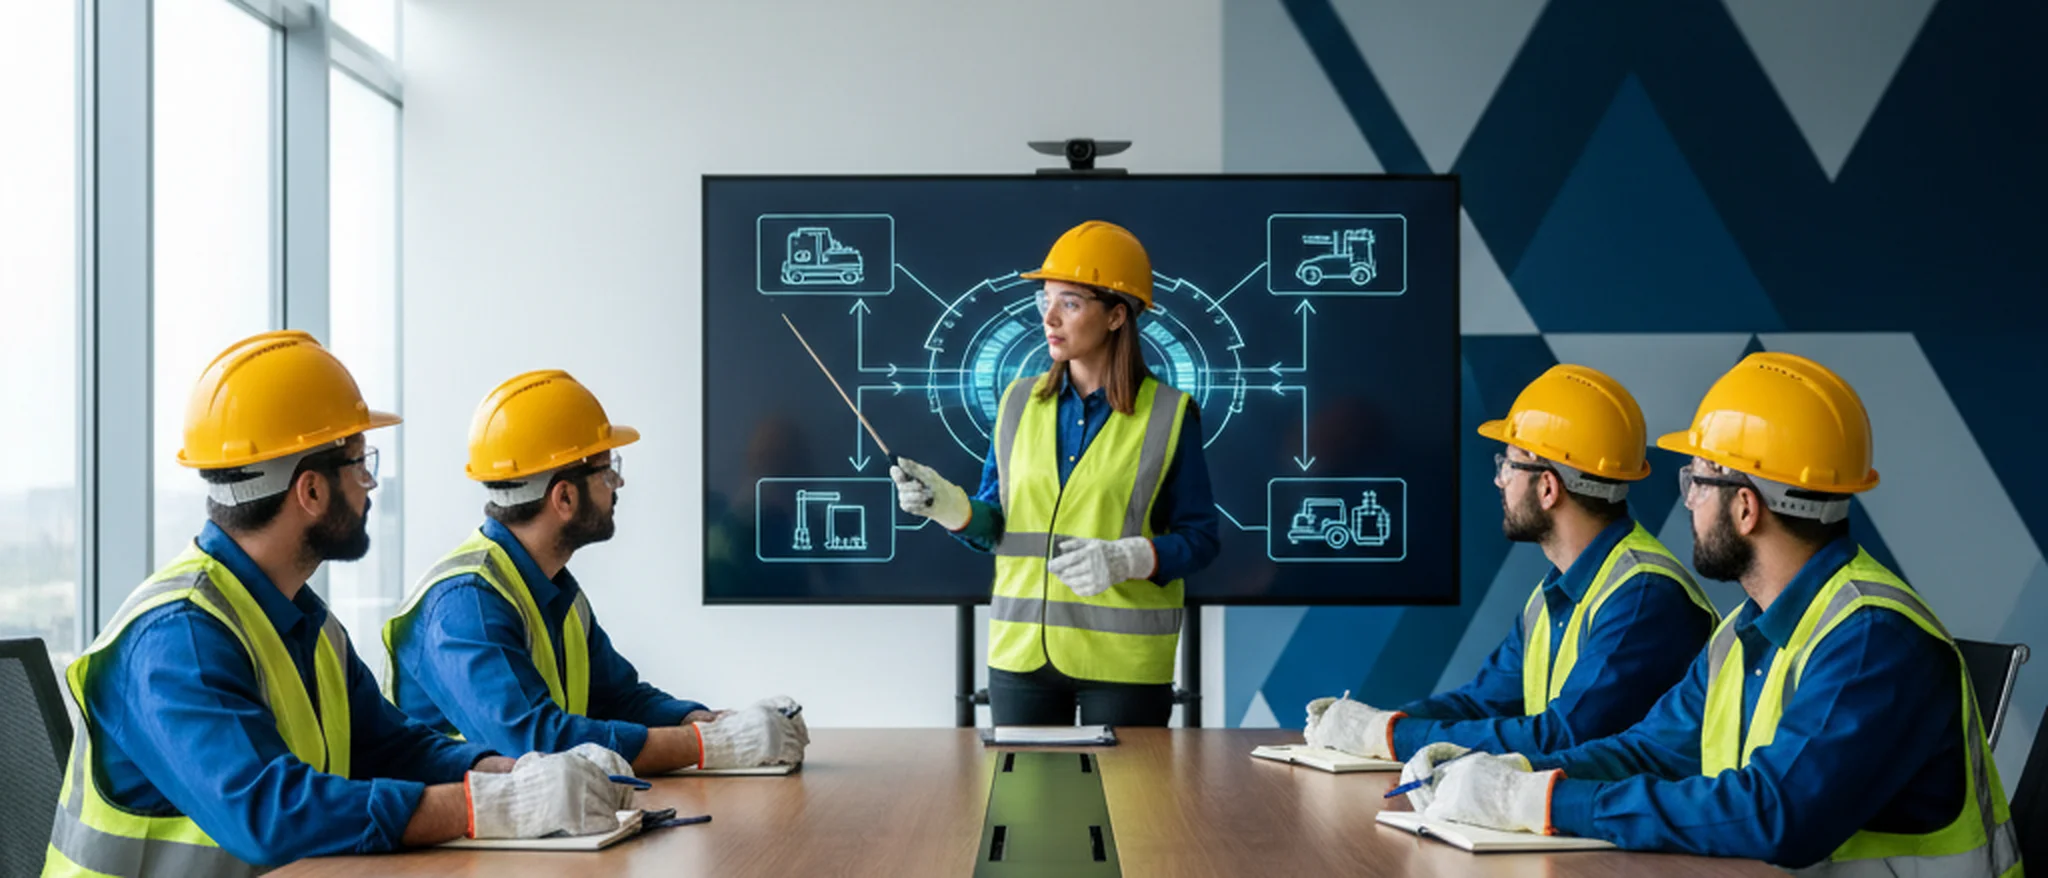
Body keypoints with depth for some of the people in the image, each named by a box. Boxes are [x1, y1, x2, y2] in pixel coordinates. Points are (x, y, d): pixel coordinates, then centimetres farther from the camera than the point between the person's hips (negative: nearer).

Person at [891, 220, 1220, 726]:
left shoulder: (1167, 416, -3)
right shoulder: (1019, 402, 9)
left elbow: (1199, 538, -4)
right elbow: (994, 525, 11)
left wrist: (1124, 558, -20)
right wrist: (947, 504, -9)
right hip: (1021, 650, 3)